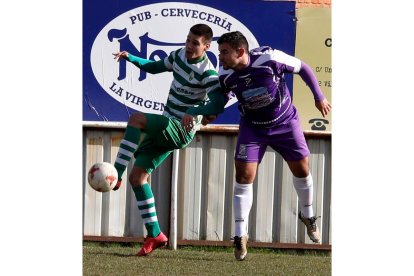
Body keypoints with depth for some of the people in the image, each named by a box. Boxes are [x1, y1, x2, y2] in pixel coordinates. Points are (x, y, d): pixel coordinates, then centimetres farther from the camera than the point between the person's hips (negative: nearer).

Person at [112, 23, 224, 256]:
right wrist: (130, 58, 12)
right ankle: (155, 235, 6)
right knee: (138, 175, 3)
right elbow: (156, 67, 25)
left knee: (137, 119, -30)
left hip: (182, 130, -9)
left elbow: (218, 105, -28)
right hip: (166, 127, 9)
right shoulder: (180, 56, 7)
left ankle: (115, 175, -30)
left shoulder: (207, 73, -17)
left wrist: (194, 112, -41)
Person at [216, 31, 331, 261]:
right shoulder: (225, 75, -20)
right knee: (244, 175, -12)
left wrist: (319, 97, -6)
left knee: (301, 169, 10)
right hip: (252, 127, 1)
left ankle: (307, 215, 39)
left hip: (285, 123, -1)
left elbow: (303, 68, -13)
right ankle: (240, 235, -4)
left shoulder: (270, 58, -30)